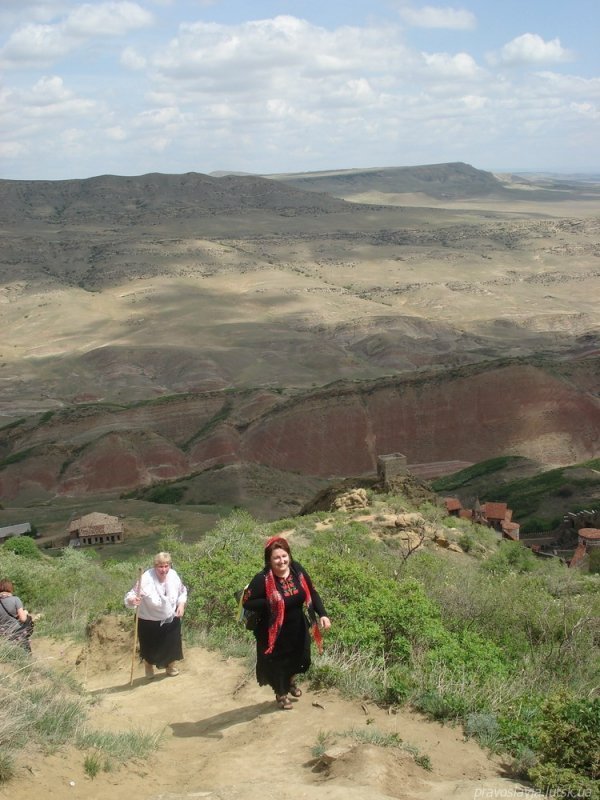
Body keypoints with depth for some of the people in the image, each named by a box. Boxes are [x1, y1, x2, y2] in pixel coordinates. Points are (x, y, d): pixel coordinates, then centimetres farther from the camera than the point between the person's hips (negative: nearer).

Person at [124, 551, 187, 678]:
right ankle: (148, 665, 50)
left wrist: (181, 604, -12)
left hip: (171, 619, 4)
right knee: (150, 648, 16)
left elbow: (182, 592, 4)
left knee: (172, 644, 20)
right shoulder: (146, 580, -32)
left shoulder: (173, 576, -16)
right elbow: (131, 596, -30)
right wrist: (132, 600, -52)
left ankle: (171, 666, 51)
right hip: (149, 622, -4)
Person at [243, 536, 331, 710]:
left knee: (298, 657, 25)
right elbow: (247, 602, -20)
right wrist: (270, 603, -29)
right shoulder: (262, 579, -27)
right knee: (277, 662, 13)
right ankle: (281, 694, 42)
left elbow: (312, 593, -2)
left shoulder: (297, 570, -13)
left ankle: (291, 681, 58)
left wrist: (322, 614, -11)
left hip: (298, 628, 5)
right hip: (274, 631, -5)